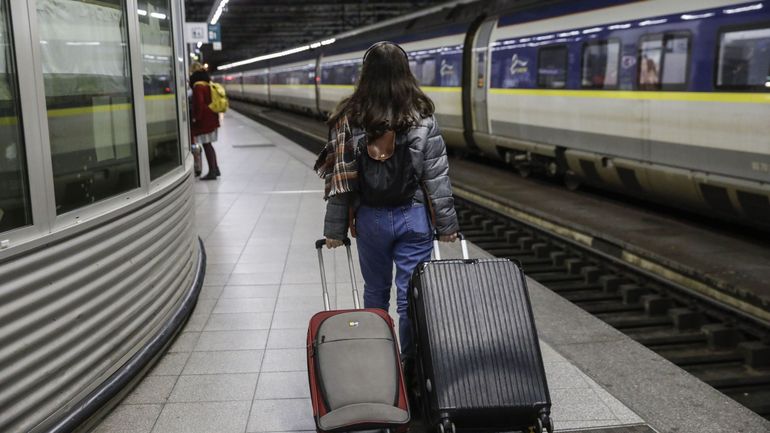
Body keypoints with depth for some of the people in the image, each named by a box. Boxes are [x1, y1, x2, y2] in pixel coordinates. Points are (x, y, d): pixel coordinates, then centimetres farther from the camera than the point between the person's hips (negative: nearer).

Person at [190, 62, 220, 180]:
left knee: (206, 145, -4)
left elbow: (198, 103, -20)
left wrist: (195, 117, -12)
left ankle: (212, 172, -3)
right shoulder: (208, 84, 12)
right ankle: (215, 169, 21)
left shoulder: (198, 86, -16)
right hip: (212, 118, 9)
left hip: (204, 120, -9)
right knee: (208, 144, 17)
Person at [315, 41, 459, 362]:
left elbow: (340, 179, -4)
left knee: (375, 291, 19)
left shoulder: (349, 120, -5)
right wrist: (447, 225, 4)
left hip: (371, 218, 2)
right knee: (412, 295, 5)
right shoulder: (422, 120, -6)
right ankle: (410, 365, 10)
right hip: (414, 216, -1)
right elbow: (436, 178, -5)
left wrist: (334, 229, 3)